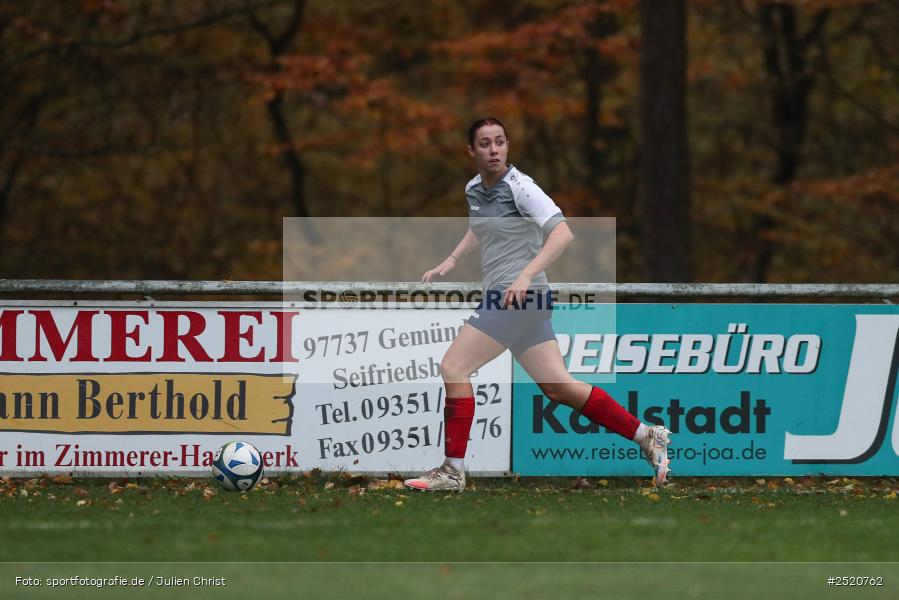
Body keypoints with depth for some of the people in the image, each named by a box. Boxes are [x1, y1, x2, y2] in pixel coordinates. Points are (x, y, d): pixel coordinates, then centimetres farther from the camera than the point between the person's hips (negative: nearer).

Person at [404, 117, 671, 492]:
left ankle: (453, 471, -8)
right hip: (502, 296, 9)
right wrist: (450, 261, 20)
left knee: (453, 367, -12)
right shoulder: (474, 189, 12)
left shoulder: (519, 187, -12)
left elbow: (563, 234, -22)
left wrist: (525, 276, -31)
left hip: (521, 296, -9)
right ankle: (646, 436, 16)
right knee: (560, 388, 10)